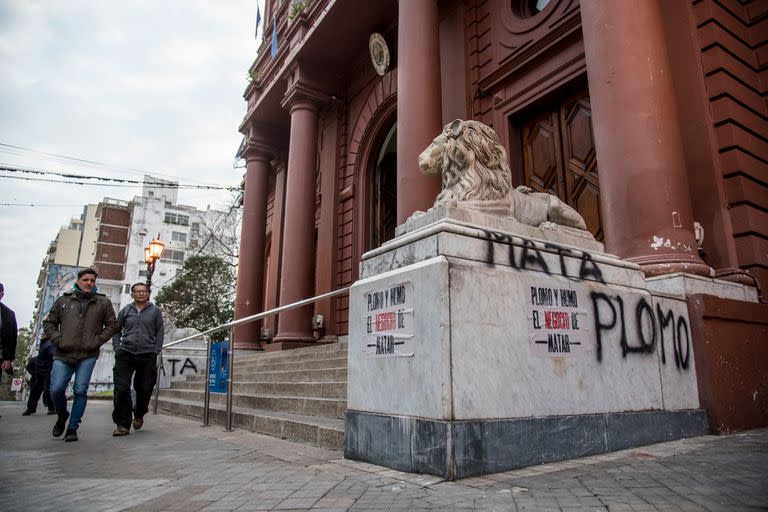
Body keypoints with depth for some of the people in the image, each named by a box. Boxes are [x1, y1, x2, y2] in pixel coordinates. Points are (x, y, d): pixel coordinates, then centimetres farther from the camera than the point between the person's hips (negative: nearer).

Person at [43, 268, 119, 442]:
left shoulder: (103, 302, 9)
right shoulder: (63, 301, 12)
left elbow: (112, 325, 9)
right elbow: (49, 323, 16)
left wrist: (98, 341, -3)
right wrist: (57, 340, 0)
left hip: (87, 356, -1)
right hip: (63, 355, 1)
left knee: (80, 392, -3)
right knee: (56, 389, -6)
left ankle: (72, 427, 10)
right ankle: (62, 416, 25)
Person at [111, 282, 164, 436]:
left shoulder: (155, 311, 7)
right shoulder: (125, 311, 10)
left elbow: (159, 333, 6)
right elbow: (116, 330, 17)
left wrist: (155, 352, -2)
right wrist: (117, 348, 4)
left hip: (147, 356, -1)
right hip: (125, 354, 1)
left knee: (145, 389, 5)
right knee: (122, 389, -5)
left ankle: (139, 415, 32)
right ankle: (123, 425, 3)